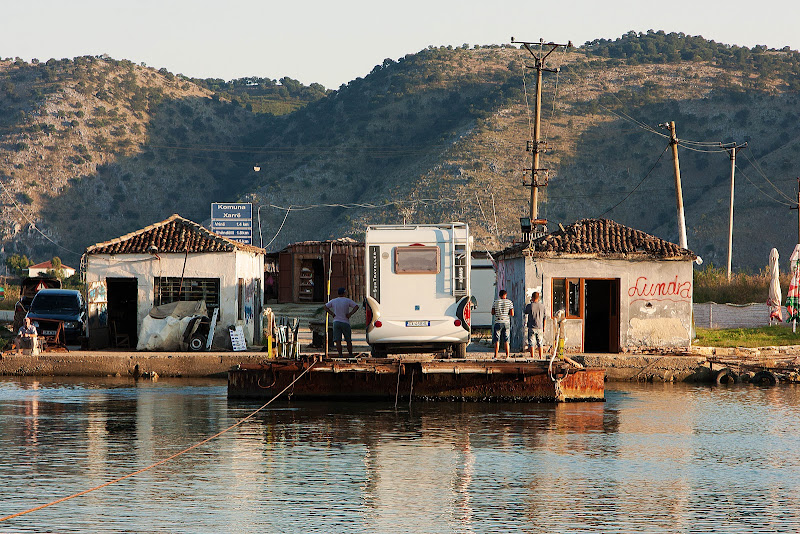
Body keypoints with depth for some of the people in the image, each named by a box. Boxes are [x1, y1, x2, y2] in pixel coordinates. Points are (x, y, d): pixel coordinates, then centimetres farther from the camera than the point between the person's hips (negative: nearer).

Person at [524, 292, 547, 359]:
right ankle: (540, 357, 11)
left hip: (532, 327, -3)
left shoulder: (529, 306, -10)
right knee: (540, 343, 10)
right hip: (540, 327, 3)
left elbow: (525, 312, 11)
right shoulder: (542, 306, 0)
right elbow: (545, 317, 4)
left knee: (531, 343, 2)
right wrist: (543, 328, 12)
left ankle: (532, 357, -2)